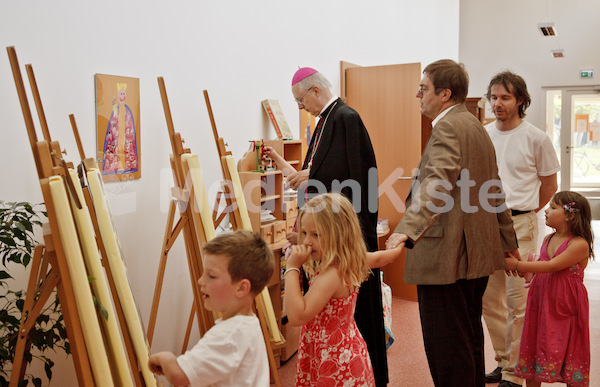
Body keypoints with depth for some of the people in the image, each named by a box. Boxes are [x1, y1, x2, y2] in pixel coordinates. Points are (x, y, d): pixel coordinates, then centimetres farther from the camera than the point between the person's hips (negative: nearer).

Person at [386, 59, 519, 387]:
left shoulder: (447, 128, -14)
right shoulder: (476, 126, 17)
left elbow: (437, 185, -31)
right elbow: (494, 193, 23)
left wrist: (407, 230, -42)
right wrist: (509, 242, 30)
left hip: (446, 258, -11)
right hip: (477, 256, 11)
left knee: (446, 350, -2)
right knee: (470, 340, 21)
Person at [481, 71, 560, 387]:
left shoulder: (536, 138, -4)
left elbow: (550, 184, 6)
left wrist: (524, 213, 7)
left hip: (520, 224, -5)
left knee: (518, 301, -3)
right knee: (489, 298, 10)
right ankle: (503, 361, 26)